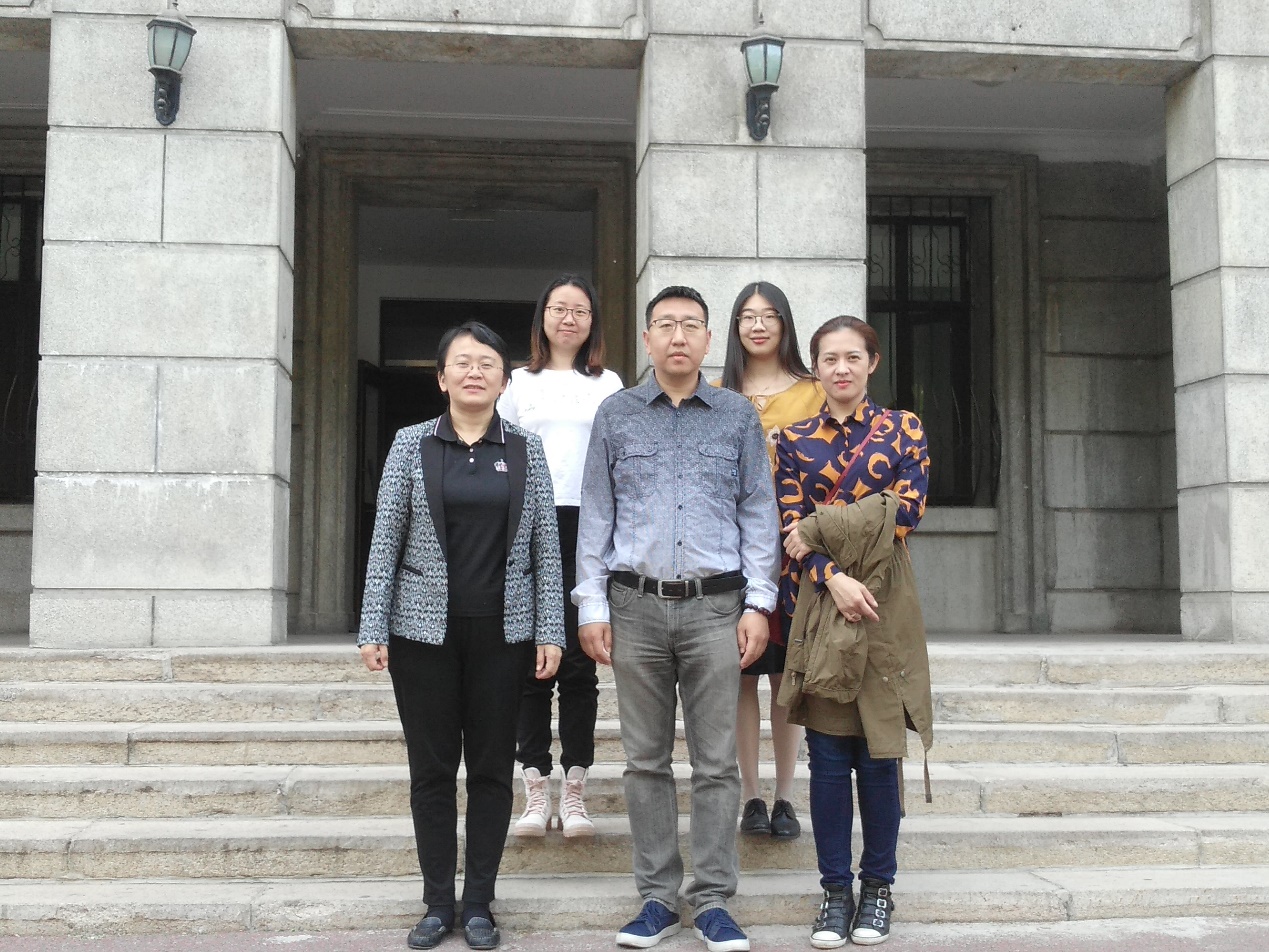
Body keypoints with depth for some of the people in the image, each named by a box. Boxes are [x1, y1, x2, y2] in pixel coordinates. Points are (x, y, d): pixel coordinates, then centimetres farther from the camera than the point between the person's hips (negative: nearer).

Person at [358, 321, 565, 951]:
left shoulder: (526, 450, 4)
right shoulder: (412, 444, 2)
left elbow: (546, 546, 4)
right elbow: (385, 540, 2)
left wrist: (550, 632, -2)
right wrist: (372, 629, -3)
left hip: (503, 632, 1)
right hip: (424, 629, 0)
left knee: (492, 766, 6)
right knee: (431, 767, 6)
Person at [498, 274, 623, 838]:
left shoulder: (608, 384, 14)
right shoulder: (520, 383, 14)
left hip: (590, 525, 0)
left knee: (580, 661, 0)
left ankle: (574, 792, 7)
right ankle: (536, 791, 7)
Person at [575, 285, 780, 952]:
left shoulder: (737, 416, 8)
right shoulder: (616, 415, 9)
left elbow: (758, 512, 7)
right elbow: (595, 515, 8)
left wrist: (758, 604, -1)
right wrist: (591, 606, 2)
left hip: (714, 605, -1)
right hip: (635, 605, 1)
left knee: (716, 761, 1)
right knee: (646, 760, 6)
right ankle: (658, 898, 16)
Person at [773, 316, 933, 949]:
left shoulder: (903, 429, 6)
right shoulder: (794, 439, 8)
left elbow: (906, 512, -6)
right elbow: (790, 530, -1)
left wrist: (819, 528, -7)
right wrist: (833, 578, -17)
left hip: (882, 601, -1)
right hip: (820, 601, 1)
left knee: (878, 749, 4)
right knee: (827, 752, 3)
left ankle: (878, 886, 18)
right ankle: (836, 890, 13)